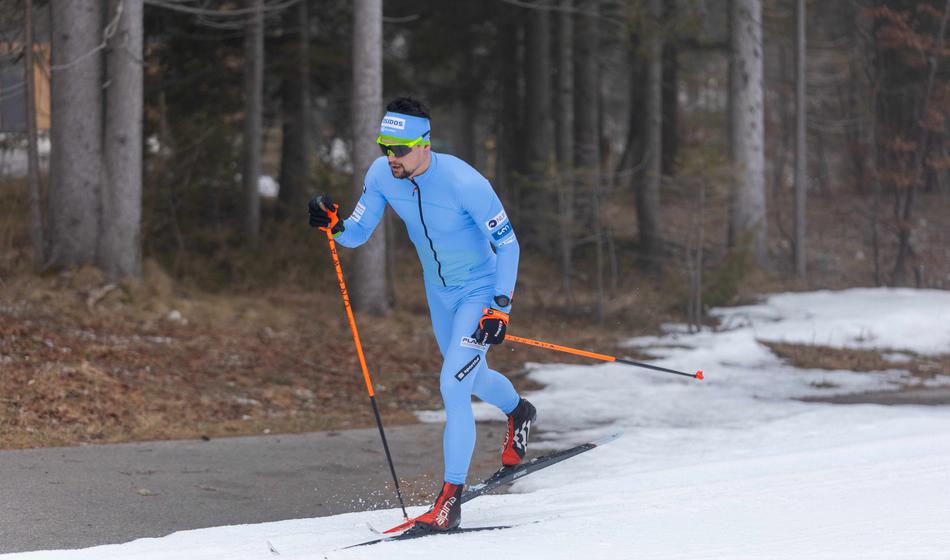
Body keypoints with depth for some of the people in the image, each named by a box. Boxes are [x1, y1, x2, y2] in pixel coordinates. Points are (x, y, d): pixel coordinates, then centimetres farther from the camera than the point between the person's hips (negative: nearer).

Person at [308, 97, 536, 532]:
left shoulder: (463, 182, -31)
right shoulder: (381, 175, -15)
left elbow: (507, 245, -21)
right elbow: (357, 234, -5)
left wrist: (500, 309, -25)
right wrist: (334, 225, -28)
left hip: (482, 291, -7)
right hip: (439, 292, 7)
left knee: (453, 385, -20)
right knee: (470, 378, 25)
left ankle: (450, 500, -14)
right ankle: (518, 412, 60)